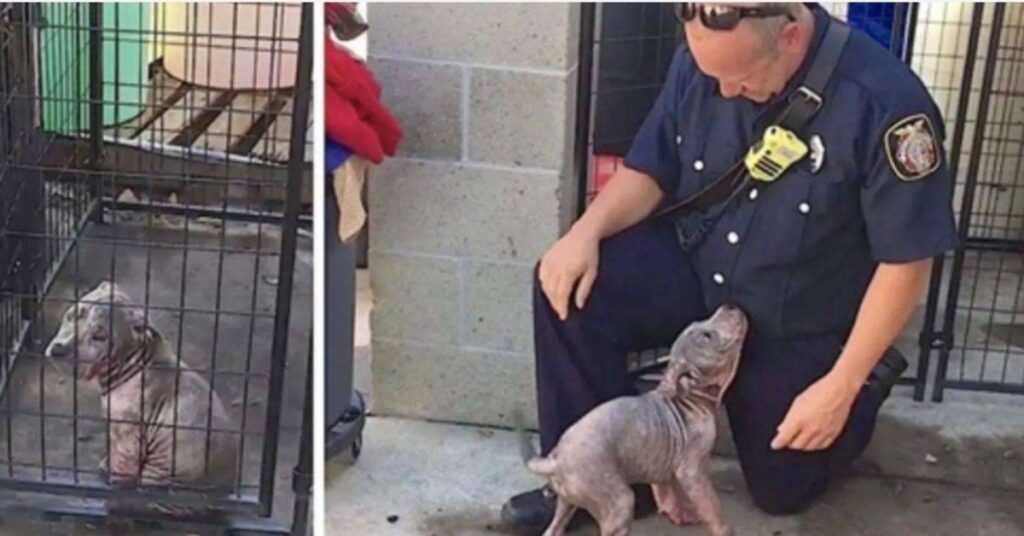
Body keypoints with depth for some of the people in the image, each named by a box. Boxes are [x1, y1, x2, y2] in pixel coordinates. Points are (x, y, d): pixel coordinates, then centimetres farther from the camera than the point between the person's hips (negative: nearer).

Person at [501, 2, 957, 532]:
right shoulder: (699, 60, -15)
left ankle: (867, 380, 34)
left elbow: (905, 261, -22)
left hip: (799, 328, -3)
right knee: (565, 286, -22)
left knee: (782, 489, 7)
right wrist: (587, 230, -22)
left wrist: (840, 386, -21)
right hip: (695, 269, 3)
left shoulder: (886, 103, -30)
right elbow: (650, 170, -1)